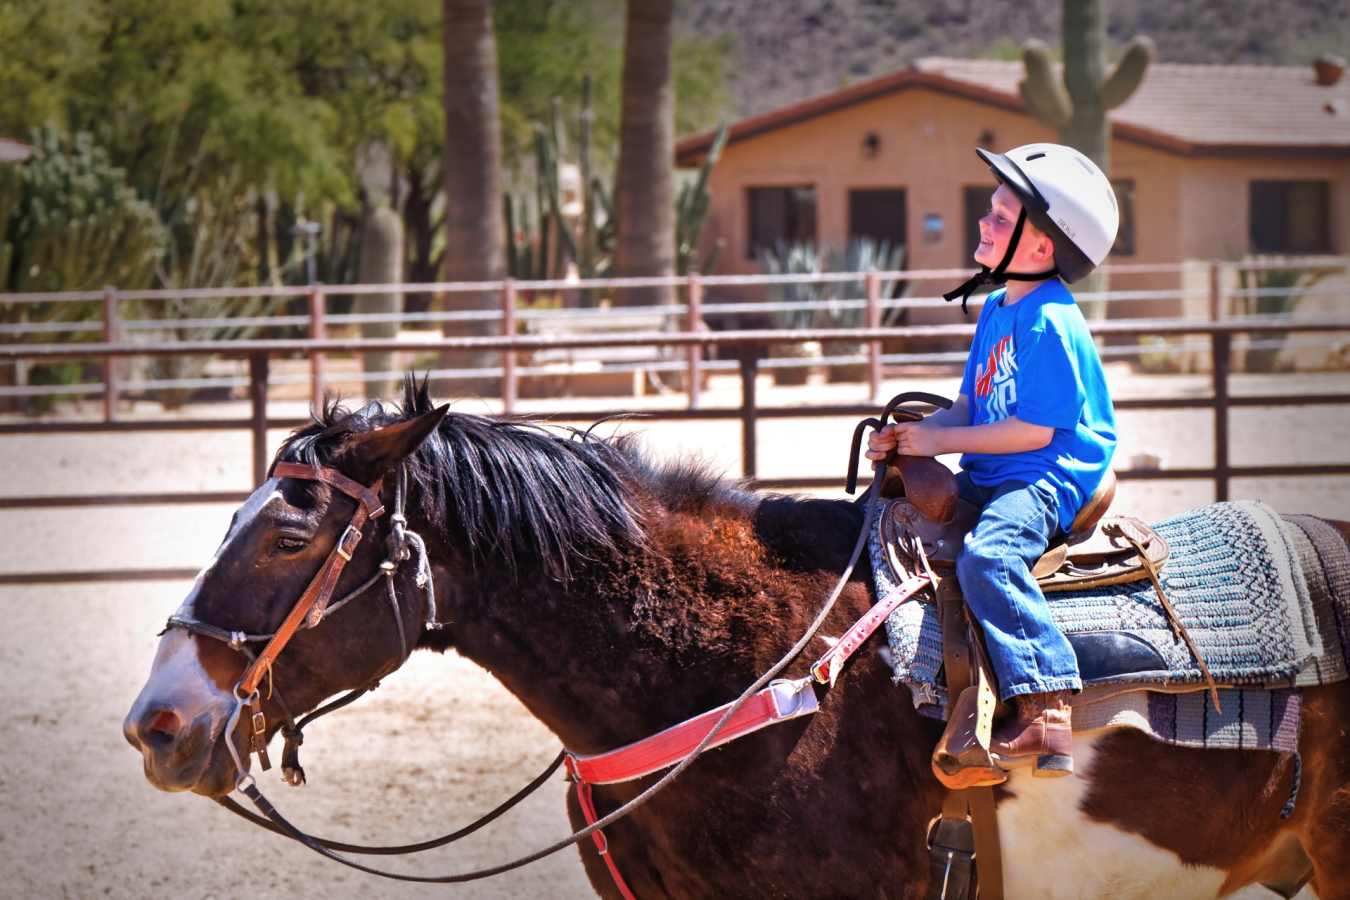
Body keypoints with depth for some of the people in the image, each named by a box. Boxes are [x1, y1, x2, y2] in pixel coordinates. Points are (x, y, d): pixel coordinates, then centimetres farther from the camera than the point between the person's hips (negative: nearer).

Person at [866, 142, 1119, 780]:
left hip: (1047, 478, -11)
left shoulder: (1051, 323, -15)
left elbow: (1035, 429, -20)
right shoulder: (997, 310, 15)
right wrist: (908, 436, 0)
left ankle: (1045, 711, -41)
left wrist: (937, 441, -15)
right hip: (989, 477, 11)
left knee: (988, 555, -36)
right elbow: (972, 409, 19)